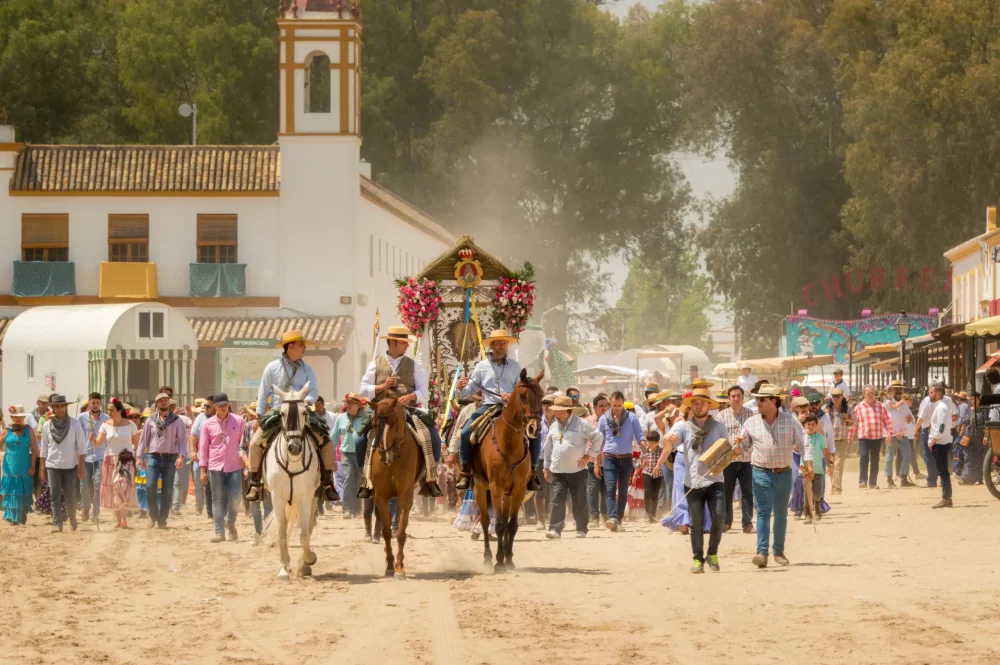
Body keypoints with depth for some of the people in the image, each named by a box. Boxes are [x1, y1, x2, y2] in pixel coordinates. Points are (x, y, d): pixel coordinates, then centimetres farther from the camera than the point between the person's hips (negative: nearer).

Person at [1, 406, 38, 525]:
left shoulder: (29, 430, 4)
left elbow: (34, 450, 2)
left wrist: (32, 466, -5)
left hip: (25, 469, 0)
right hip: (10, 469, 0)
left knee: (24, 495, 3)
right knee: (11, 493, -3)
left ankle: (23, 517, 15)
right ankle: (12, 518, 2)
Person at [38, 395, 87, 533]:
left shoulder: (75, 424, -2)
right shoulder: (47, 426, 3)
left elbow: (81, 447, -2)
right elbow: (44, 449, 8)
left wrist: (82, 466, -7)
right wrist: (42, 469, 6)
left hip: (70, 466, -1)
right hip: (53, 466, 1)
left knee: (70, 496, 4)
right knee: (55, 496, -6)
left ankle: (72, 519, 26)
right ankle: (57, 524, -6)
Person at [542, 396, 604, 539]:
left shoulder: (581, 424, -6)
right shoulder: (553, 426, 10)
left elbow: (598, 437, -1)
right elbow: (548, 447, 17)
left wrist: (590, 455, -5)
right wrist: (547, 468, 17)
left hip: (577, 470, -3)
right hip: (557, 471, 3)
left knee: (579, 502, 6)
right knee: (557, 500, -9)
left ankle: (581, 530, 18)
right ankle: (555, 529, -14)